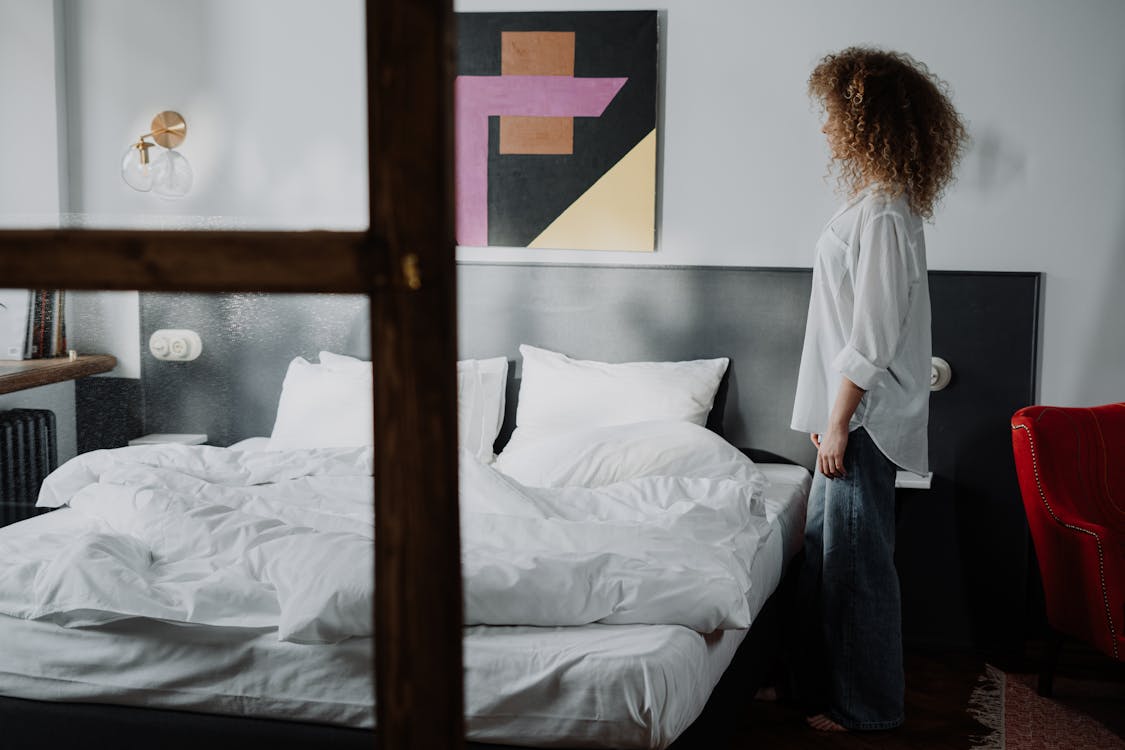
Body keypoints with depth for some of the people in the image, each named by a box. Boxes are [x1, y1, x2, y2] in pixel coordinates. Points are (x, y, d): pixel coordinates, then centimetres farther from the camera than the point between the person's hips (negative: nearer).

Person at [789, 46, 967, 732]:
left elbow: (872, 337, -21)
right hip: (849, 414, 10)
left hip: (864, 419, -10)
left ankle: (866, 706, 14)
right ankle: (827, 684, 28)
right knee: (828, 550, 16)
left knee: (855, 558, 1)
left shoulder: (883, 213, -19)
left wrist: (838, 423, -18)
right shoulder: (879, 202, 13)